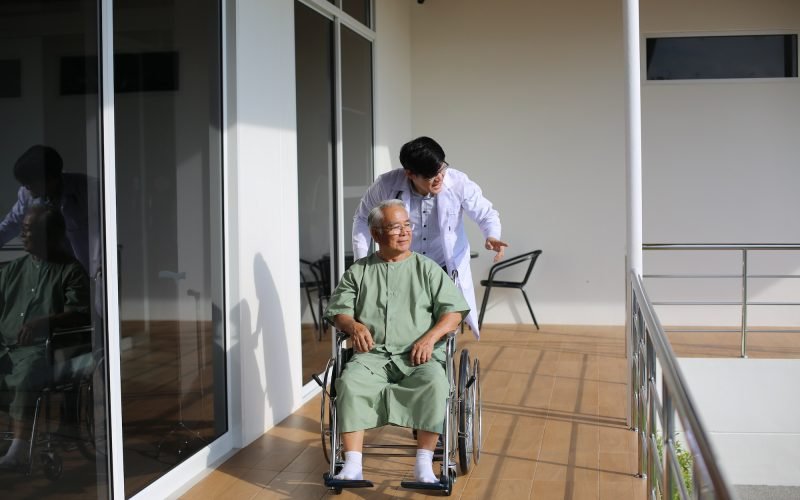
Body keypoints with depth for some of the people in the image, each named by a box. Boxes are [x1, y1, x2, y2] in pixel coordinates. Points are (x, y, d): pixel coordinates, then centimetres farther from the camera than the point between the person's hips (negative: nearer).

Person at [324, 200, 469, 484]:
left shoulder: (427, 268, 14)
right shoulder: (358, 271, 17)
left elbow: (454, 311, 7)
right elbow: (337, 311, 14)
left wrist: (430, 337, -12)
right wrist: (353, 325, -10)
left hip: (417, 356, -1)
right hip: (372, 355, 1)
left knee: (435, 383, -34)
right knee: (350, 382, -32)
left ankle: (424, 465, -30)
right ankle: (352, 466, -32)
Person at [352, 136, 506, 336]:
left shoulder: (459, 183, -18)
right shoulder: (387, 185, -17)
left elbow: (486, 215, -3)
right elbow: (362, 219, 1)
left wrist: (492, 236, -26)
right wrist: (361, 261, -6)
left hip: (446, 268, 0)